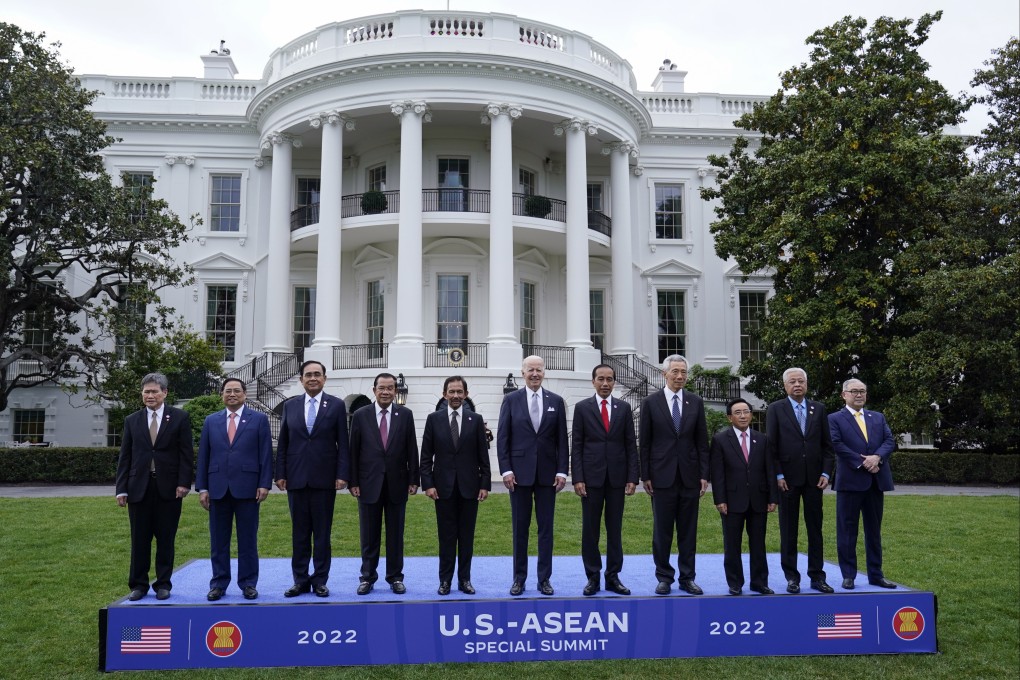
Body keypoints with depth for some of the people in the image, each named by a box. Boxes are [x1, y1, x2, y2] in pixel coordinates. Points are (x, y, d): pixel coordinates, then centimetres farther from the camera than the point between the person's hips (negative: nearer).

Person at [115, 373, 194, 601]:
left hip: (169, 488, -2)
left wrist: (183, 483, -9)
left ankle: (163, 584, 15)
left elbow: (186, 453, 0)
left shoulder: (179, 418, 2)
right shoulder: (132, 421, 9)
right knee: (139, 539, 6)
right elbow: (125, 457, 8)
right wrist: (121, 489, 2)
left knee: (166, 539, 5)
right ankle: (138, 584, 16)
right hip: (139, 488, 2)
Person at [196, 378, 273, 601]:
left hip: (247, 488, -2)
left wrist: (264, 484, -7)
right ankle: (218, 583, 17)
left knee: (248, 540, 4)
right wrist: (202, 487, 3)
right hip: (218, 488, 2)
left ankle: (248, 584, 13)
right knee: (218, 540, 7)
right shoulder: (211, 421, 11)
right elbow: (203, 456, 9)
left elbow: (266, 454, 0)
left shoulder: (259, 419, 4)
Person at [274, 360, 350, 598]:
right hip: (296, 478, 2)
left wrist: (342, 475, -8)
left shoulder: (336, 405, 1)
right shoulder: (290, 405, 8)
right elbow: (283, 443, 8)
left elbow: (343, 443, -1)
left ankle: (320, 580, 13)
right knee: (299, 532, 8)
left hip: (324, 478, -2)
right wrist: (280, 474, 1)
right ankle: (300, 580, 16)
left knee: (322, 532, 5)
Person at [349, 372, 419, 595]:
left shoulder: (405, 415, 2)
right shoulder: (360, 415, 1)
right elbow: (353, 451, 1)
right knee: (369, 535, 7)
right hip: (369, 484, 0)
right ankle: (367, 577, 18)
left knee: (395, 534, 8)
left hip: (397, 483, 0)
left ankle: (395, 577, 18)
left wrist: (413, 480, -1)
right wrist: (353, 482, -3)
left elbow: (412, 450, 2)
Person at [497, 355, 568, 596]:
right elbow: (502, 438, -1)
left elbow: (562, 440, 4)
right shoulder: (511, 400, 1)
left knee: (546, 527, 6)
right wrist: (506, 470, -8)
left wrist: (562, 471, -2)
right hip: (520, 472, -1)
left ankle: (544, 578, 15)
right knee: (520, 527, 6)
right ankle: (519, 578, 15)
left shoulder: (556, 401, 5)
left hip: (547, 473, 1)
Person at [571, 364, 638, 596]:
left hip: (617, 477, 2)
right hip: (591, 477, -1)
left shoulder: (624, 408, 7)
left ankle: (613, 577, 15)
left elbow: (631, 445, 6)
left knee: (615, 529, 7)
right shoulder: (582, 407, 2)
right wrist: (577, 478, -8)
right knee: (590, 529, 3)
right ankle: (592, 577, 12)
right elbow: (576, 446, 0)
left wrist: (632, 478, -1)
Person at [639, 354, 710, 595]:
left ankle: (687, 578, 17)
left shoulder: (695, 402, 6)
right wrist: (645, 475, -3)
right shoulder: (651, 402, 0)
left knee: (688, 530, 7)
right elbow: (645, 442, 1)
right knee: (662, 531, 4)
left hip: (689, 476, 2)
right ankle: (664, 577, 15)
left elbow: (702, 441, 7)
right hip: (662, 476, -2)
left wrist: (704, 474, 1)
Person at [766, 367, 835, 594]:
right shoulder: (775, 409, 1)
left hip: (814, 479, 2)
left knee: (815, 529, 6)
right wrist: (778, 475, -8)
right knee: (788, 530, 4)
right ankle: (791, 577, 12)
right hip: (788, 478, -2)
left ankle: (817, 576, 14)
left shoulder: (819, 409, 9)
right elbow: (771, 446, -2)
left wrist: (826, 473, -1)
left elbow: (827, 445, 9)